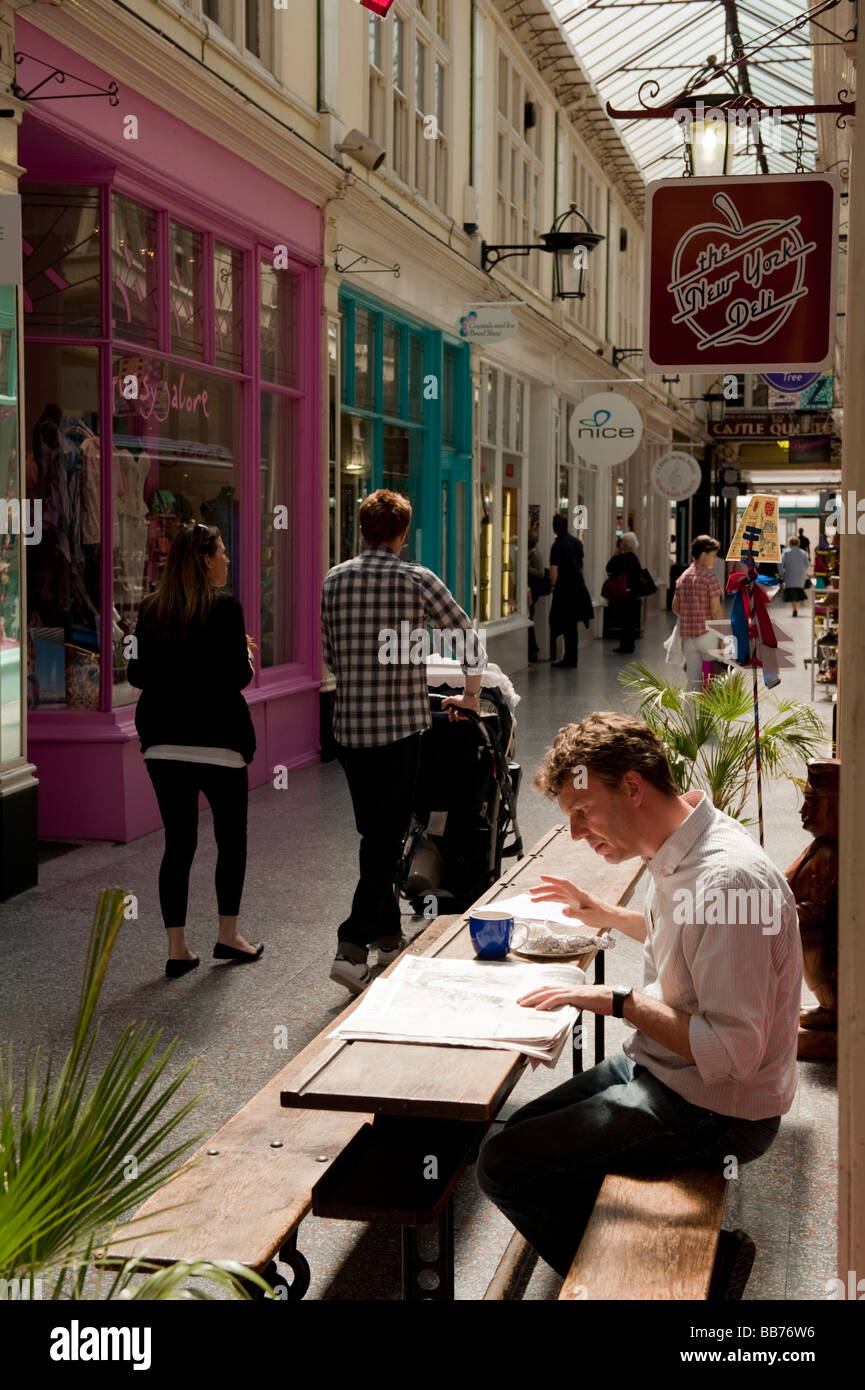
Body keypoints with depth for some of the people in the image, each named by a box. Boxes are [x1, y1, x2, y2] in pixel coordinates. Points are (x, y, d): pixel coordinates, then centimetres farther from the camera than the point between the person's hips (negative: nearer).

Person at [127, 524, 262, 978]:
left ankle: (177, 949, 8)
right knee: (232, 837, 14)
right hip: (217, 741, -4)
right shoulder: (225, 609, -11)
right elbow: (239, 676, -15)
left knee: (178, 843, 8)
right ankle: (228, 936, 19)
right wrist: (246, 655, 5)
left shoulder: (150, 611, 4)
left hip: (164, 743, 4)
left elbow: (137, 675, 6)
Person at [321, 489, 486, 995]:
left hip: (349, 726, 5)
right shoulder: (416, 579, -7)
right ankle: (353, 947, -10)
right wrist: (470, 695, 14)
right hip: (401, 725, -5)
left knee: (375, 834, 17)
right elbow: (471, 640, -1)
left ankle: (389, 937, 27)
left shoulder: (335, 579, 6)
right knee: (388, 837, -1)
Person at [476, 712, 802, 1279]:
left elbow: (733, 1052, -30)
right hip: (658, 1065, 10)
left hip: (716, 1111, -10)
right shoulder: (680, 851, 2)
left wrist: (621, 1002, -25)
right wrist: (610, 917, 20)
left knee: (505, 1166, -10)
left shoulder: (728, 878, -29)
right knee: (523, 1133, 18)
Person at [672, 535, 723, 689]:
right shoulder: (710, 577, -11)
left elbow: (675, 608, 14)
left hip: (687, 635, 6)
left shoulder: (682, 578, 10)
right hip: (707, 632, -6)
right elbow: (716, 610, -14)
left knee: (692, 678, 8)